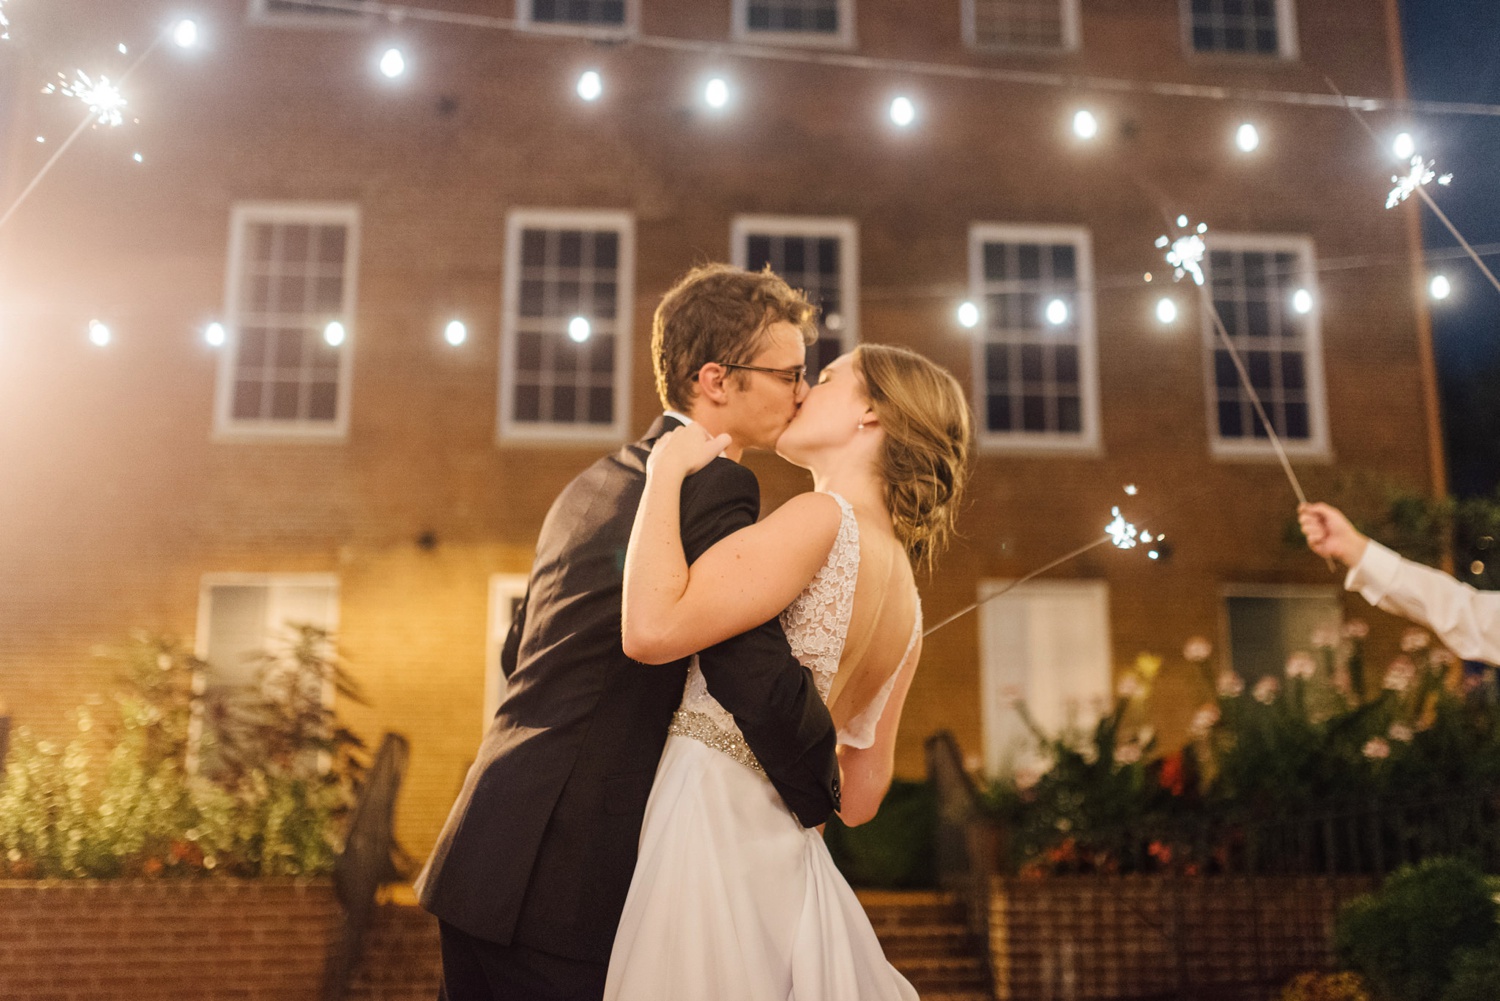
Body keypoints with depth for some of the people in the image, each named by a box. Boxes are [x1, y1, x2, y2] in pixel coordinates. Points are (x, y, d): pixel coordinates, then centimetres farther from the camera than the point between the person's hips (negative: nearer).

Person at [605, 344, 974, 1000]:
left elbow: (651, 629, -26)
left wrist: (666, 469, -14)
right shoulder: (905, 598, 11)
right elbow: (867, 780, 16)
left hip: (710, 818, -8)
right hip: (783, 855, 8)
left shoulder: (823, 518, -14)